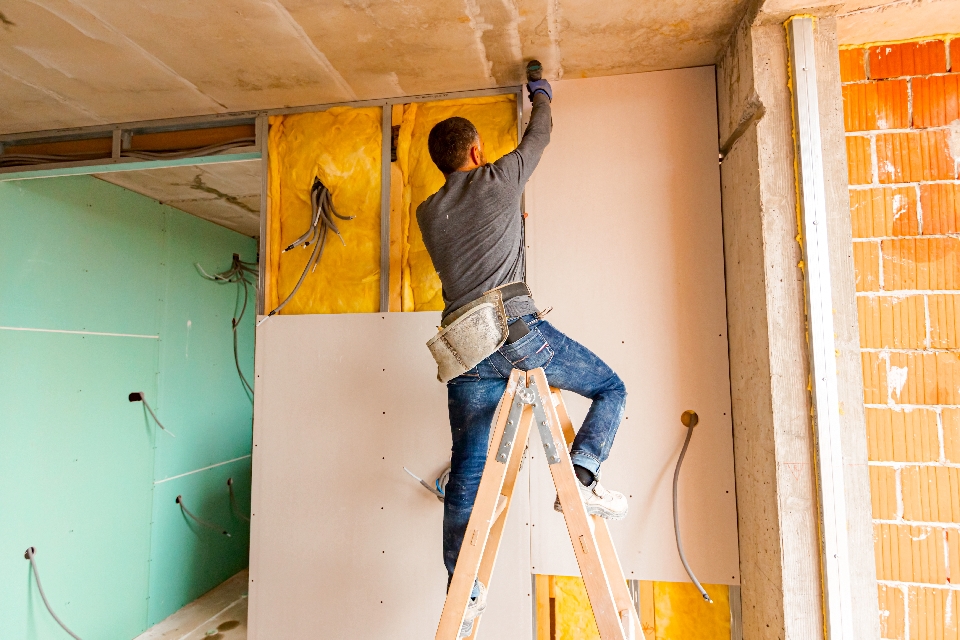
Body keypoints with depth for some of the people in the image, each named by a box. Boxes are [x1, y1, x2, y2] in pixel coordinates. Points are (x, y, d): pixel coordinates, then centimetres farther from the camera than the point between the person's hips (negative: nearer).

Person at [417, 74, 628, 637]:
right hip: (516, 328, -5)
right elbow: (540, 135, 28)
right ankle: (579, 478, -3)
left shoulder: (428, 213, 21)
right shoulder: (498, 179, 9)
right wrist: (542, 95, 47)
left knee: (466, 474, 10)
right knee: (612, 389, 14)